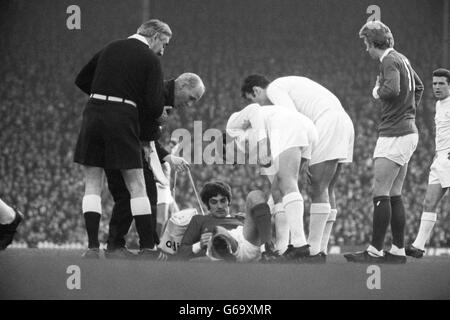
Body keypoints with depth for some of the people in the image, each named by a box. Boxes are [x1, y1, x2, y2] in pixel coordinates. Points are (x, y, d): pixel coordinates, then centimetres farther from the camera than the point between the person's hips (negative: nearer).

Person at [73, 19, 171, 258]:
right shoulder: (150, 59, 2)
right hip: (123, 117, -4)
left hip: (93, 112, 4)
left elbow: (81, 80, 23)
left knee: (92, 184, 8)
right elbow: (155, 104, -4)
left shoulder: (110, 49, 17)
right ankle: (147, 248, 4)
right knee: (137, 186, 4)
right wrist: (146, 136, 9)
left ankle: (92, 246, 0)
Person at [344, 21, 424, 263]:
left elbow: (392, 89, -30)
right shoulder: (402, 60, 16)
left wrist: (377, 92, -9)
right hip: (407, 131, 10)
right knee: (394, 195, 10)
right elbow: (418, 87, 31)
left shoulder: (390, 61, -12)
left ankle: (375, 251, -10)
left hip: (395, 134, -10)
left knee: (380, 193, -9)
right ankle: (398, 251, 9)